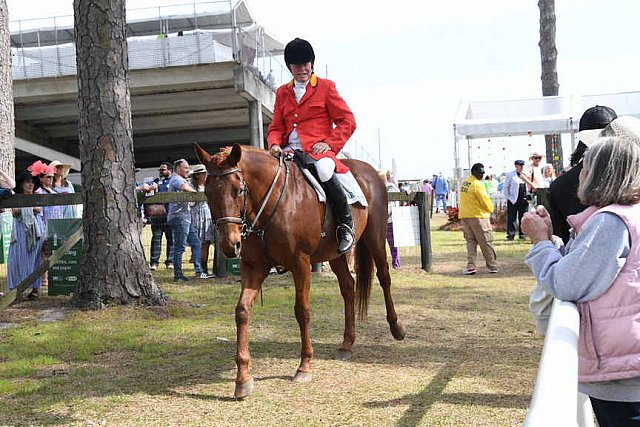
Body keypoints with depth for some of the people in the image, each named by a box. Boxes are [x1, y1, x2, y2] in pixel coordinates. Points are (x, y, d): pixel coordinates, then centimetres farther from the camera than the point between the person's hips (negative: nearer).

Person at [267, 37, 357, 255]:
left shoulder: (326, 87, 8)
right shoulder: (282, 93, 20)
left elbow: (347, 121, 3)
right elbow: (276, 127, 18)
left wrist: (329, 143, -11)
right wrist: (275, 144, -5)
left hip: (318, 150, -4)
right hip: (290, 152, 4)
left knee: (324, 171, -38)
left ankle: (346, 225, -21)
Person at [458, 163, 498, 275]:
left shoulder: (464, 183, 11)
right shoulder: (477, 184, -15)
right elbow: (485, 201, -13)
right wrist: (490, 210, 7)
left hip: (464, 216, 7)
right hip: (478, 217, -7)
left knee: (470, 242, 10)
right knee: (486, 243, 2)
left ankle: (471, 266, 1)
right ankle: (493, 266, 9)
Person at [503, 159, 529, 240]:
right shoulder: (510, 175, 0)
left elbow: (527, 187, 18)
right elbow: (505, 187, 0)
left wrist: (526, 197, 8)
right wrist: (507, 197, -6)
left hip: (523, 200, 4)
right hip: (513, 200, -4)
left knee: (523, 217, 6)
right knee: (511, 218, -2)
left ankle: (522, 234, 15)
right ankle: (510, 235, 3)